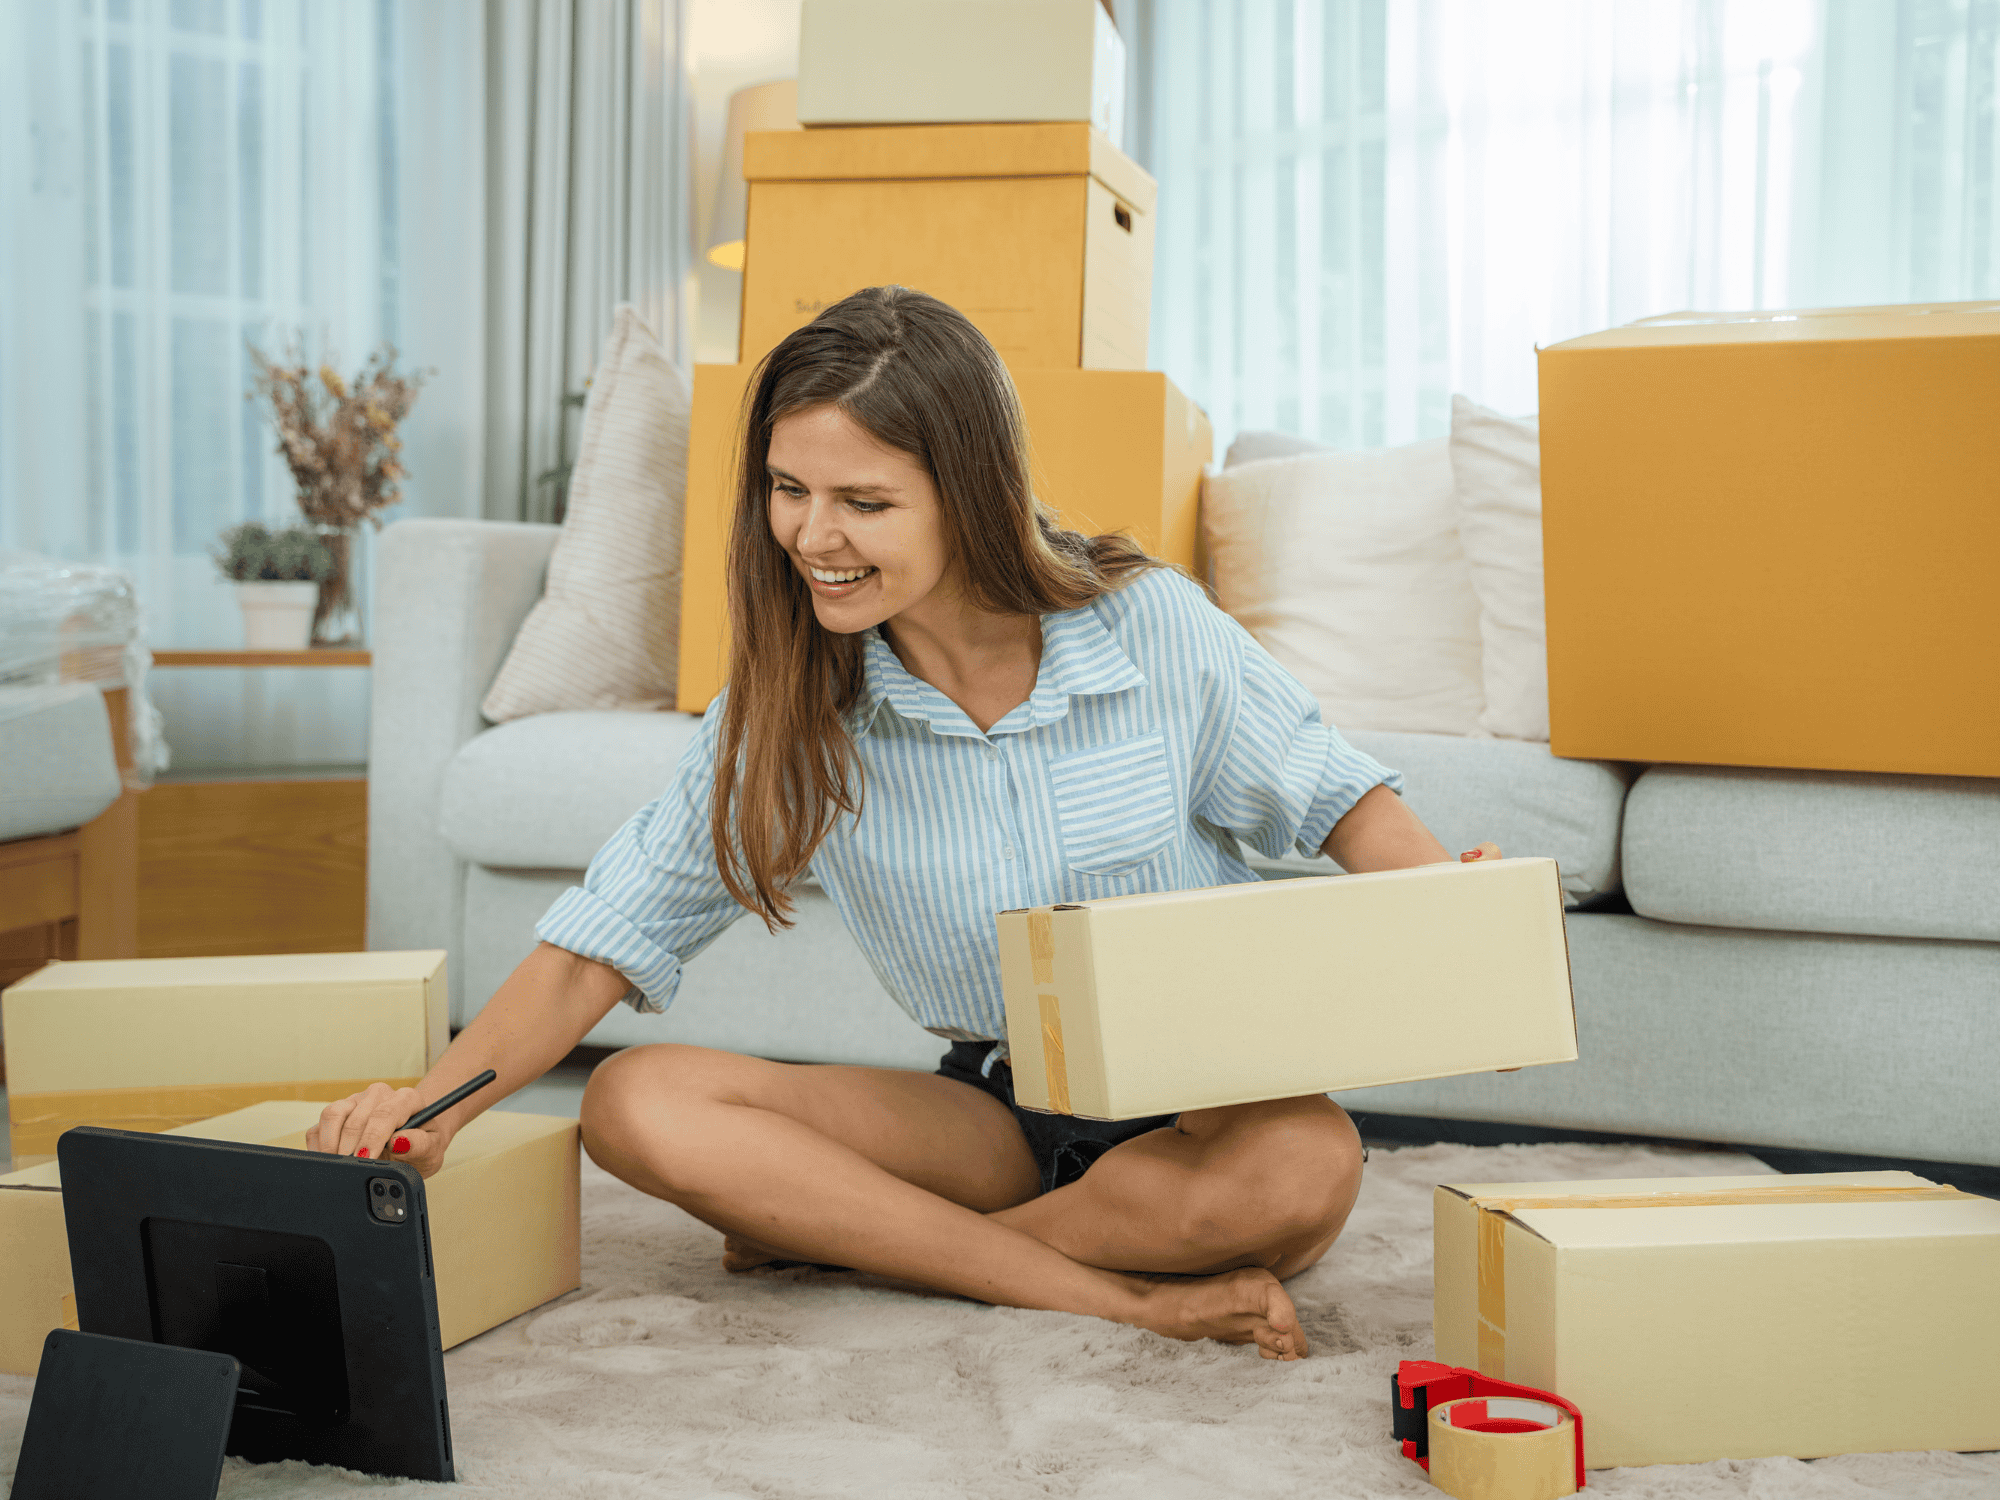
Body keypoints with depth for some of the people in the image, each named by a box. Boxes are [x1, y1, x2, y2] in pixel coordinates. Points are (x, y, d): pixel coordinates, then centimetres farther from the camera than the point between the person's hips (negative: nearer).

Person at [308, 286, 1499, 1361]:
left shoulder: (1152, 626, -12)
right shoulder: (790, 706, -7)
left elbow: (1334, 794, 1)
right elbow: (608, 938, -6)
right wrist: (438, 1106, -21)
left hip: (1205, 1100, -1)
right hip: (998, 1113, 2)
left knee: (1306, 1167, -38)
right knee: (641, 1103, -19)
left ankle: (835, 1232, -17)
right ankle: (1122, 1295, -22)